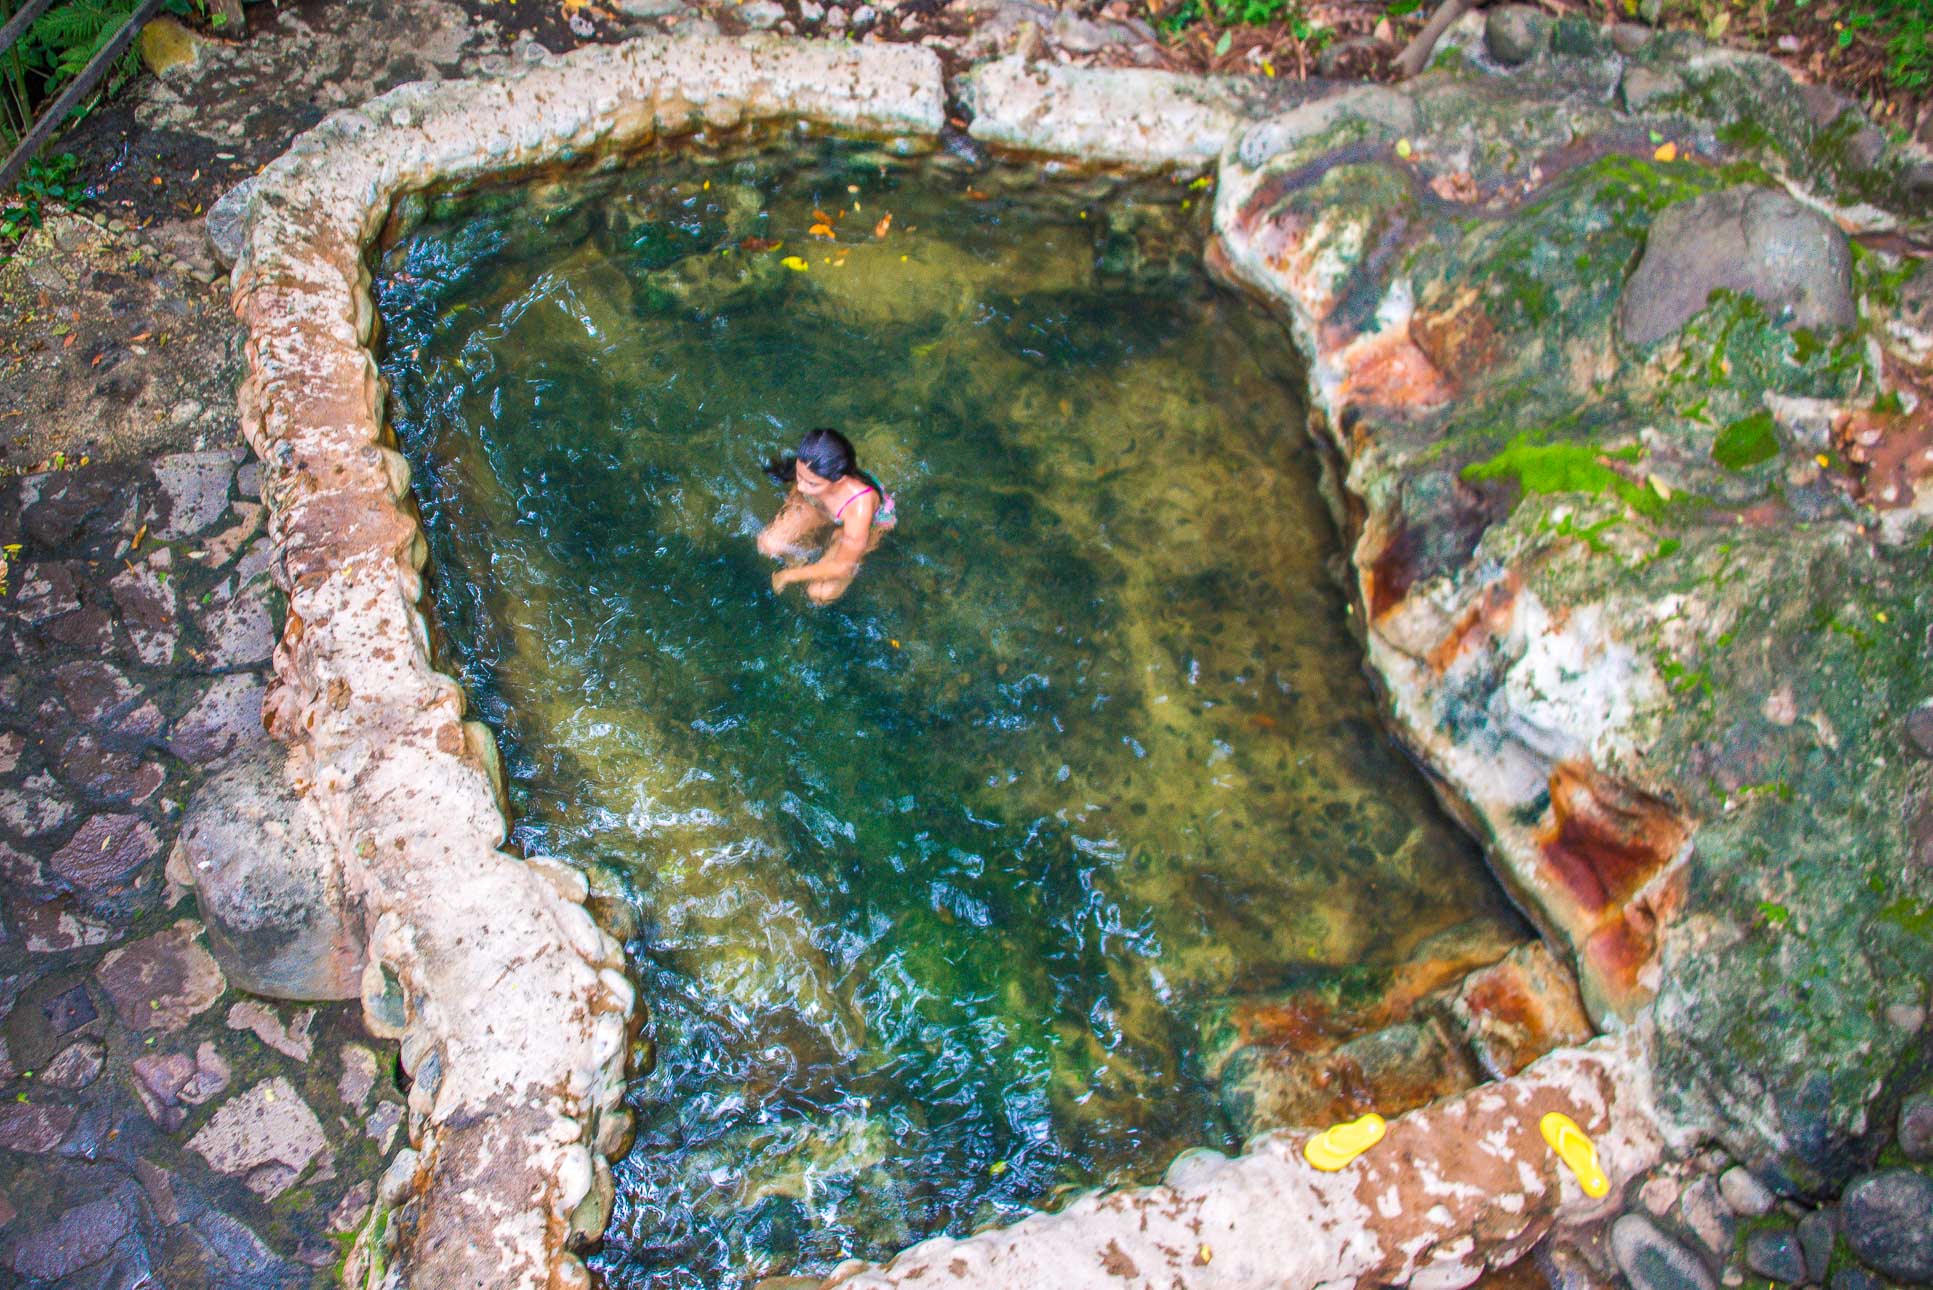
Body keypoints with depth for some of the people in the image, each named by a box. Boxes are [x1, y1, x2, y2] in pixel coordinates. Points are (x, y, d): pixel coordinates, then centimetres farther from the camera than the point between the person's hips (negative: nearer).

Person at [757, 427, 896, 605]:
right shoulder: (809, 472, -34)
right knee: (769, 543, -16)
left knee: (821, 594, -14)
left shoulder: (859, 505, -45)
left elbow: (842, 566, -28)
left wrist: (789, 575, -20)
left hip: (871, 522, -4)